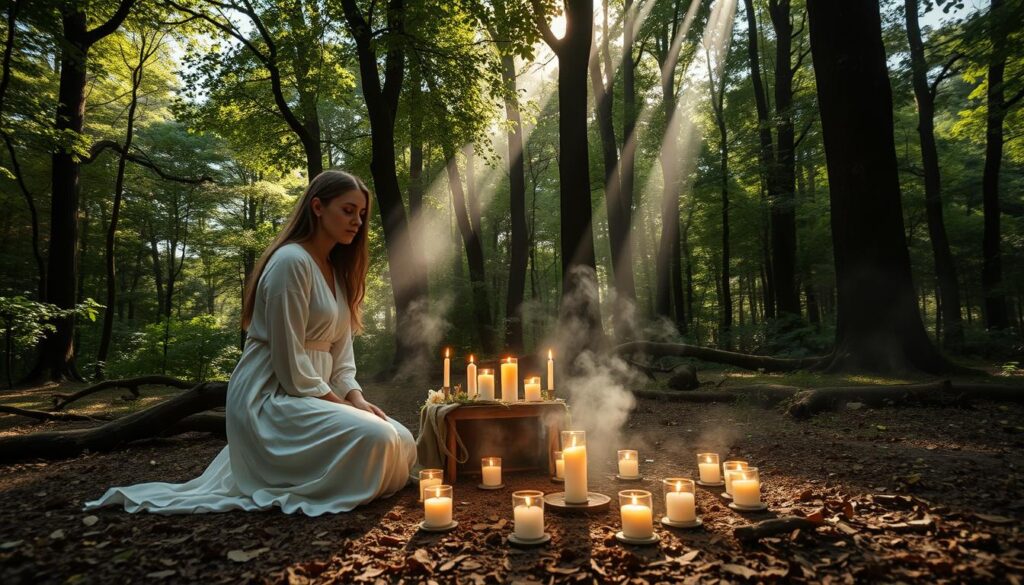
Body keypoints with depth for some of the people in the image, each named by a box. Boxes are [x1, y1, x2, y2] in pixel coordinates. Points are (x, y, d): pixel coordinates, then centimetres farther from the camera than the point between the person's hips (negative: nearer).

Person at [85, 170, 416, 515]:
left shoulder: (337, 271, 14)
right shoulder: (291, 261, -16)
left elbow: (340, 348, 9)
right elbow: (288, 360, -20)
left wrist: (355, 397, -6)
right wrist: (339, 405, -13)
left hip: (315, 393, 9)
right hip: (271, 396, -9)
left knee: (403, 445, -1)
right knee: (376, 439, -27)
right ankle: (283, 482, -3)